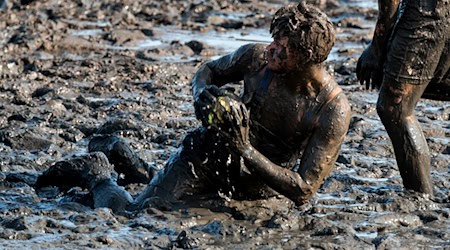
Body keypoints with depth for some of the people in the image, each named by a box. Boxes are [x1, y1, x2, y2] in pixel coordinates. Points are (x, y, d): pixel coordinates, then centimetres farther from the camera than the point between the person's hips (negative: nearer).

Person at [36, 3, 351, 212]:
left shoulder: (335, 111, -26)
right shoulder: (256, 57, -17)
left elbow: (303, 191, -25)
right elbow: (208, 71, 6)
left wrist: (246, 150, -32)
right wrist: (202, 95, -19)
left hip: (257, 189, -1)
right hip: (206, 156, 1)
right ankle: (96, 174, 24)